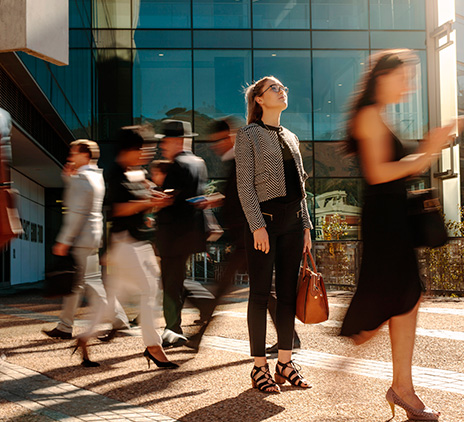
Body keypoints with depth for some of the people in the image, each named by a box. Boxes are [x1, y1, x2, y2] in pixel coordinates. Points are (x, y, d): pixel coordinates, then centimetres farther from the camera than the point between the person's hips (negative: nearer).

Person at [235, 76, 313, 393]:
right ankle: (260, 367, 6)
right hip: (264, 217, -6)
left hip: (292, 219, 6)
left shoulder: (291, 138, 18)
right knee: (261, 293, -2)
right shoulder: (248, 135, -1)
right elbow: (244, 184, -8)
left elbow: (300, 185, 18)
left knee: (288, 292, 8)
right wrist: (257, 225, -17)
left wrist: (306, 225, 11)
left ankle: (285, 362, 16)